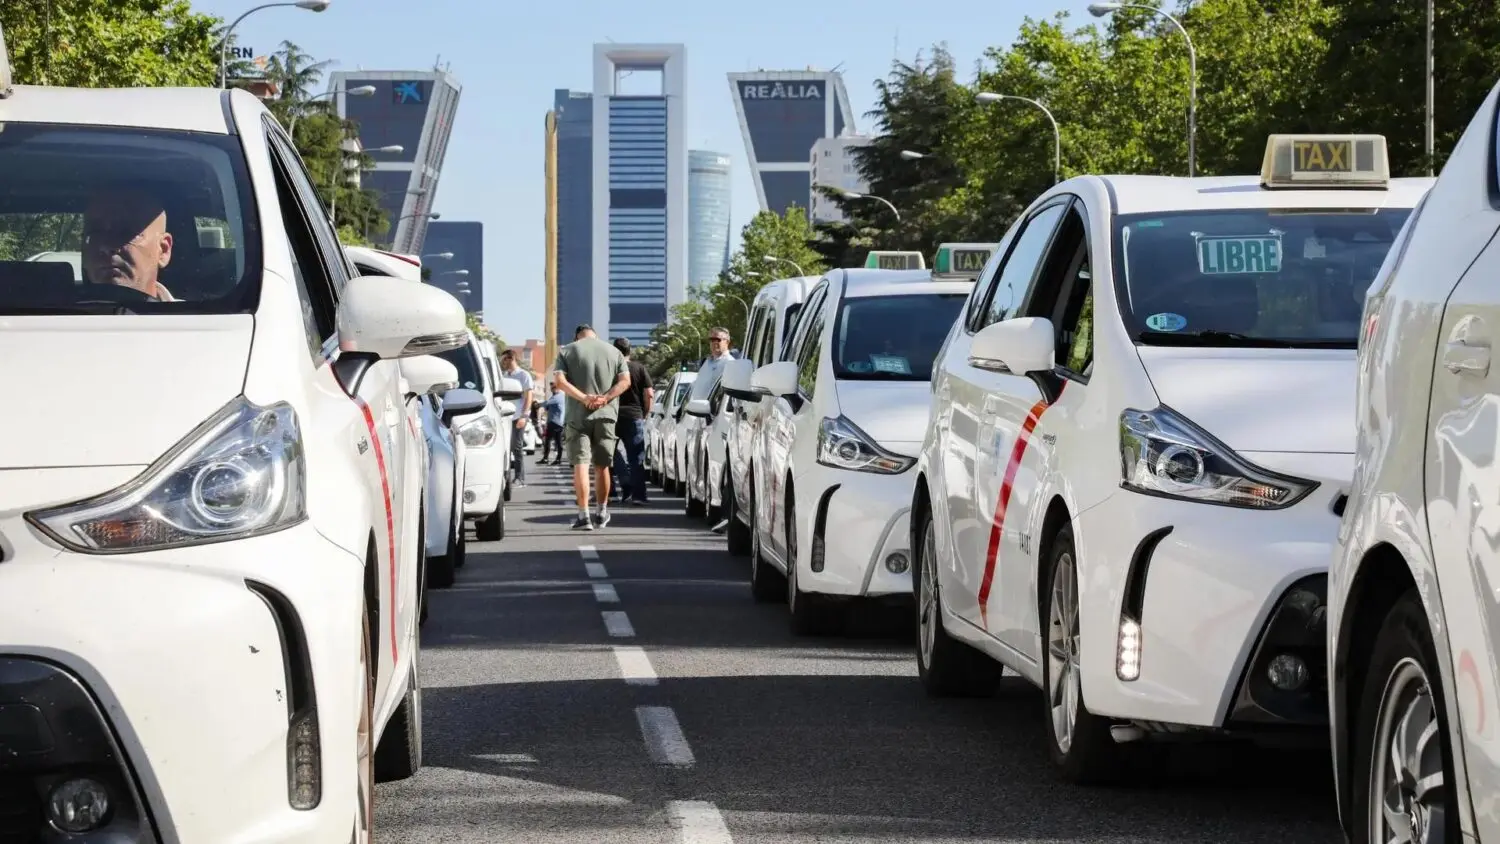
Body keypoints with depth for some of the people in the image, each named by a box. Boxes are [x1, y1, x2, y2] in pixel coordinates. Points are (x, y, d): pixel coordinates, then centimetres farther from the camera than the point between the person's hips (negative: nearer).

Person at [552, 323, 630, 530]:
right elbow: (625, 381, -1)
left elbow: (559, 380, -8)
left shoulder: (567, 351, 5)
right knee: (602, 466, 13)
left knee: (580, 465, -4)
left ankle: (584, 516, -12)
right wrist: (604, 398, -11)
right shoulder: (614, 352, 11)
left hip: (578, 416, -2)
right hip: (606, 415, 2)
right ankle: (602, 513, 22)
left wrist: (584, 398, -14)